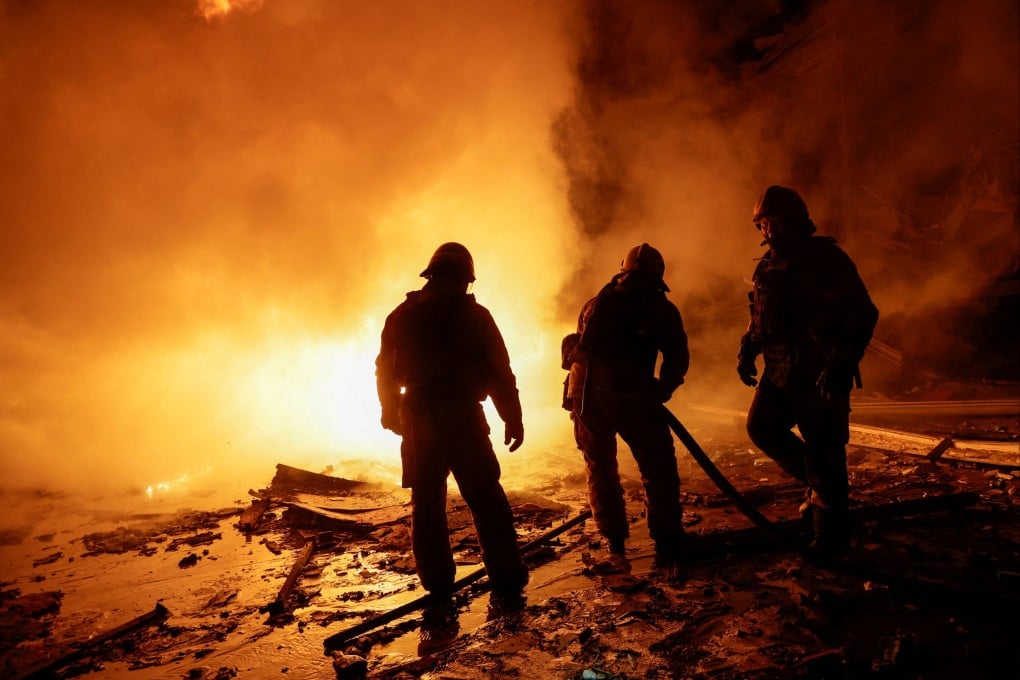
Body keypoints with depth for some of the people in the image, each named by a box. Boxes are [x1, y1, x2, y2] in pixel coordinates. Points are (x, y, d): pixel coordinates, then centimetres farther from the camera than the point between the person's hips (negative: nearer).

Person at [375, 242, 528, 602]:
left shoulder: (402, 316, 6)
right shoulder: (474, 315, -5)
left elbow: (386, 372, 12)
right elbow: (499, 373, -6)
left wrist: (392, 412, 24)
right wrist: (513, 419, 2)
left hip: (417, 422, 3)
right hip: (462, 418, -3)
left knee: (426, 501, 12)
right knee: (486, 498, 6)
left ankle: (437, 581, 16)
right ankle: (506, 578, 7)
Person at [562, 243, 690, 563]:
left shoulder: (595, 303, 21)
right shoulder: (660, 307, 10)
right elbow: (678, 357, 5)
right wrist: (661, 391, 18)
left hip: (585, 393, 4)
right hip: (630, 395, -4)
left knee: (599, 467, 17)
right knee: (658, 466, 9)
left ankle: (614, 540, 21)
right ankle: (666, 541, 9)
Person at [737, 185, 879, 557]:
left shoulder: (826, 258, -10)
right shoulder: (768, 265, 11)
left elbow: (863, 314, -14)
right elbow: (760, 317, 21)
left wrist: (842, 361, -23)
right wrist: (747, 350, 6)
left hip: (820, 373, -7)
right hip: (781, 371, 7)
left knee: (822, 451, -4)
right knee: (761, 426, 6)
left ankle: (831, 539, 9)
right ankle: (819, 484, 25)